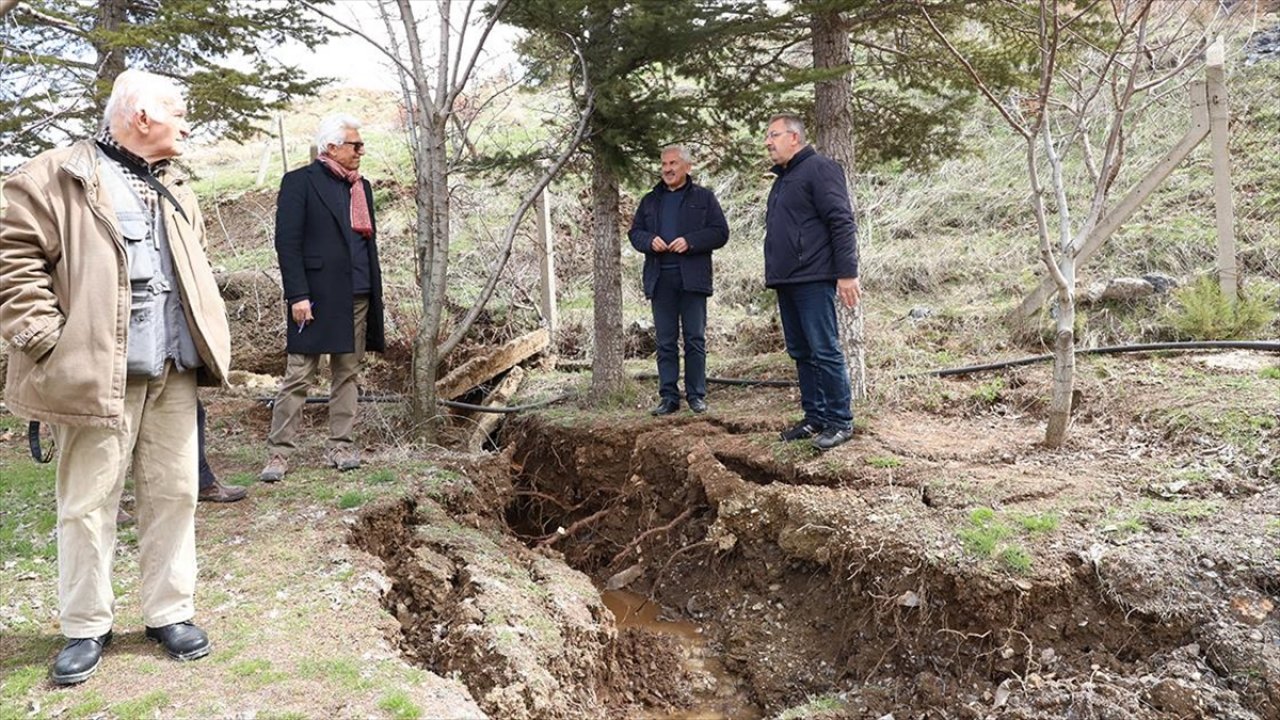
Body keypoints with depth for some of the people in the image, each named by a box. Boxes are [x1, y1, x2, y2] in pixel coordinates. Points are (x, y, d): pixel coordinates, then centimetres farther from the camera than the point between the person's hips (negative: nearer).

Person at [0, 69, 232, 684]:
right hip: (98, 371, -6)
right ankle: (86, 627, 18)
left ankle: (169, 613, 21)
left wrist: (207, 337, 13)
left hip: (174, 370, 6)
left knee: (173, 493, 9)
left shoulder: (175, 189, 19)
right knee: (88, 502, 3)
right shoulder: (58, 178, -3)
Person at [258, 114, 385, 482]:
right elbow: (287, 242, -9)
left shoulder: (362, 187, 16)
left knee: (347, 374, 9)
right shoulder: (299, 182, -3)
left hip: (357, 297, 6)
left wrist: (375, 294, 12)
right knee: (298, 377, -1)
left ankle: (341, 447, 17)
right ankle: (279, 453, 6)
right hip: (317, 297, -6)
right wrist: (298, 295, -15)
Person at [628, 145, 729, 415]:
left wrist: (690, 241, -15)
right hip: (660, 279, 3)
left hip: (692, 278, -3)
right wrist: (650, 241, -7)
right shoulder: (650, 200, 17)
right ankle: (669, 397, 9)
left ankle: (696, 395, 9)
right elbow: (635, 233, 16)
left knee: (695, 339, 1)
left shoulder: (704, 197, 6)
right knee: (665, 342, 5)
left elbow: (720, 232, -1)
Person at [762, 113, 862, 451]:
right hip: (786, 282, 9)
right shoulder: (782, 179, 22)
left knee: (824, 352, -7)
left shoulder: (819, 169, -7)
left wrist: (847, 272, -19)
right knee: (801, 353, 11)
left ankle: (840, 422, 1)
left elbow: (842, 222, -14)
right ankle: (814, 417, 19)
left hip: (813, 280, -9)